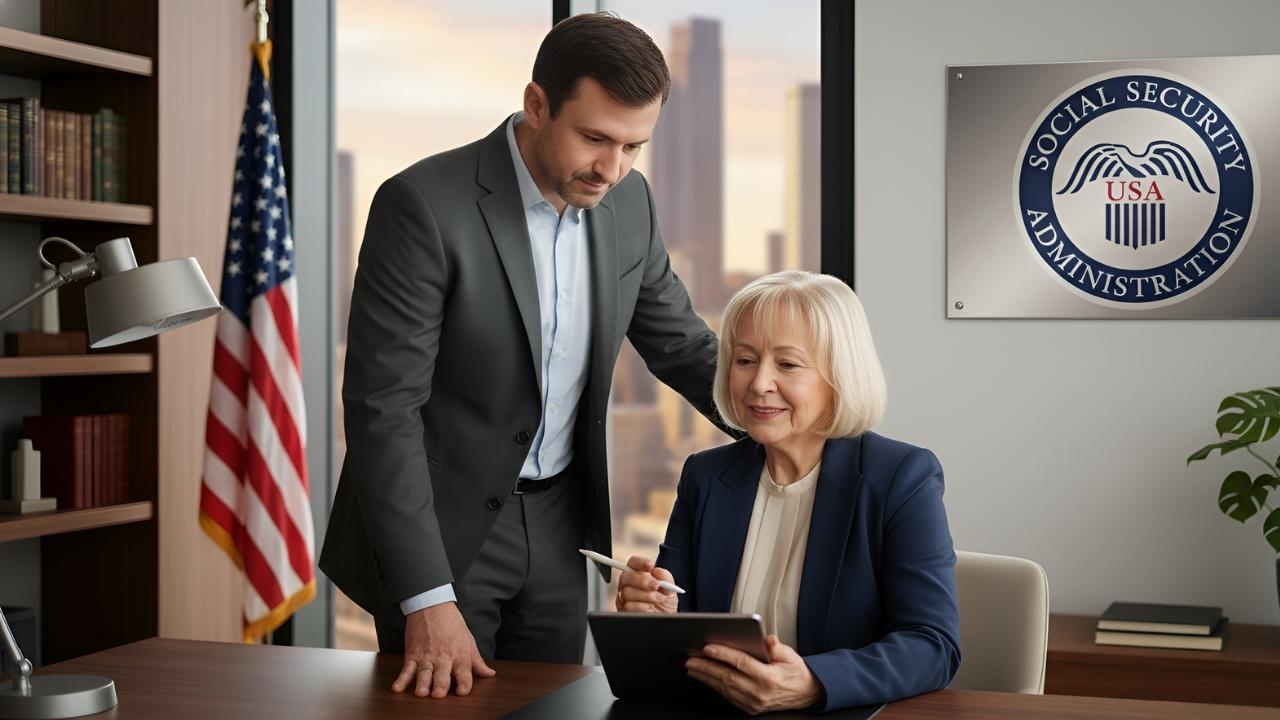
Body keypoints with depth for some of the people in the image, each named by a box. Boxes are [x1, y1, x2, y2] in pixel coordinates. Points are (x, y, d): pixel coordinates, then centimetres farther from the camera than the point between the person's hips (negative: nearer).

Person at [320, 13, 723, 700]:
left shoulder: (628, 203, -2)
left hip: (559, 530, 5)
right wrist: (427, 600, -26)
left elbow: (681, 345, 11)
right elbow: (382, 407, -22)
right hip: (442, 529, -5)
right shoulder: (423, 205, -21)